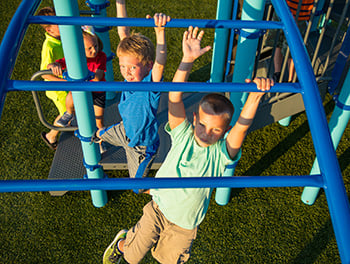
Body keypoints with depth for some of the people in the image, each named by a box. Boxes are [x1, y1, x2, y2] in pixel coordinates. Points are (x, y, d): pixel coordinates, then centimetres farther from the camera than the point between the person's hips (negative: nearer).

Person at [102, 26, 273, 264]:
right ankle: (121, 243, 48)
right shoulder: (183, 134, -20)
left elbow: (243, 126, -40)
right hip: (159, 208, 0)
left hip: (185, 224, 1)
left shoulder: (222, 152, -20)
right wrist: (188, 61, -47)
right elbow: (175, 96, -33)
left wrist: (255, 95, -58)